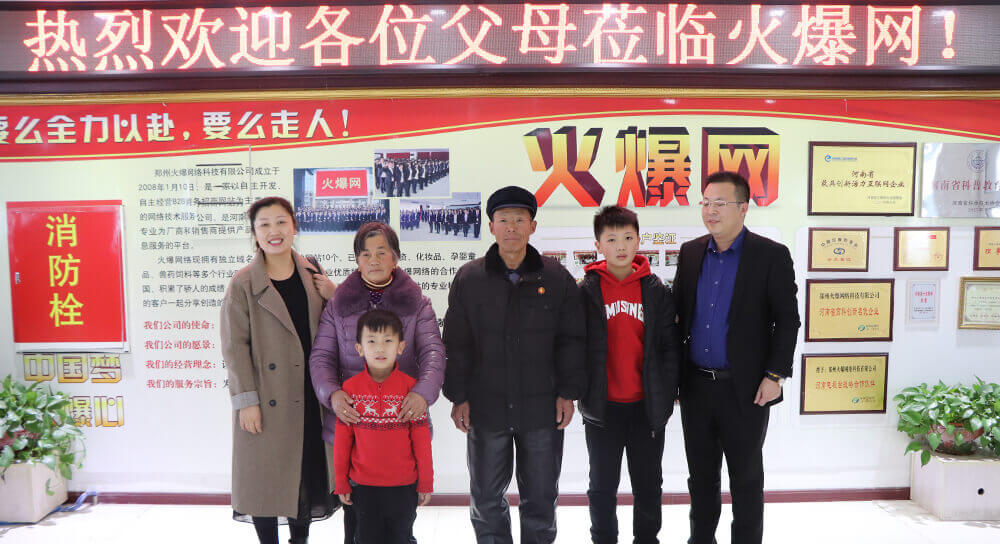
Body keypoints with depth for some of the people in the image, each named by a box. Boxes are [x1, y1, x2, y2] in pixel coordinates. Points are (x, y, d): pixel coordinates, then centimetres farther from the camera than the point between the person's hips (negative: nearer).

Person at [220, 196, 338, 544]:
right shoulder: (243, 283, -5)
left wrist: (336, 296, -6)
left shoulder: (312, 275, 7)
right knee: (266, 477, 6)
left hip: (309, 397, 4)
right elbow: (234, 346, -7)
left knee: (307, 471, 14)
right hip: (267, 401, -4)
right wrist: (246, 400, -12)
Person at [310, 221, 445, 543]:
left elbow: (433, 352, -5)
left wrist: (423, 392, -24)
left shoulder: (417, 304, 6)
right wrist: (332, 393, -17)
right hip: (351, 420, 1)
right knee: (354, 505, 7)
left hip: (403, 420, 0)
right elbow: (321, 356, 3)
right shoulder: (337, 305, 8)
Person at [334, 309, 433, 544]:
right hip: (363, 485, 1)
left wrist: (426, 482, 0)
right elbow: (342, 439, 1)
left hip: (404, 485, -1)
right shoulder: (350, 388, -5)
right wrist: (341, 482, 4)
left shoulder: (411, 387, -8)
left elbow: (421, 439, -3)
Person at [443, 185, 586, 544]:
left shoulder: (557, 278, -1)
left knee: (541, 497, 14)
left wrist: (569, 392, -2)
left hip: (543, 408, 0)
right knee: (487, 499, 14)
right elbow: (457, 344, 2)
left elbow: (571, 340, 2)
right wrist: (459, 396, -1)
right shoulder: (469, 279, 0)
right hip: (486, 408, 1)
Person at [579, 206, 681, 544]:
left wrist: (668, 394, -1)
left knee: (648, 485, 15)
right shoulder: (586, 291, -4)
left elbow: (670, 347, 3)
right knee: (602, 486, 13)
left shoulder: (657, 291, 0)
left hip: (648, 406, 1)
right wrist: (579, 393, -5)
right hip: (602, 407, -1)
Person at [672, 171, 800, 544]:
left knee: (746, 479, 10)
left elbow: (787, 319, -7)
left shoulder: (772, 255, -7)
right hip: (695, 386, 4)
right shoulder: (690, 252, 6)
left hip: (744, 389, -4)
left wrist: (775, 375, -12)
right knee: (701, 476, 17)